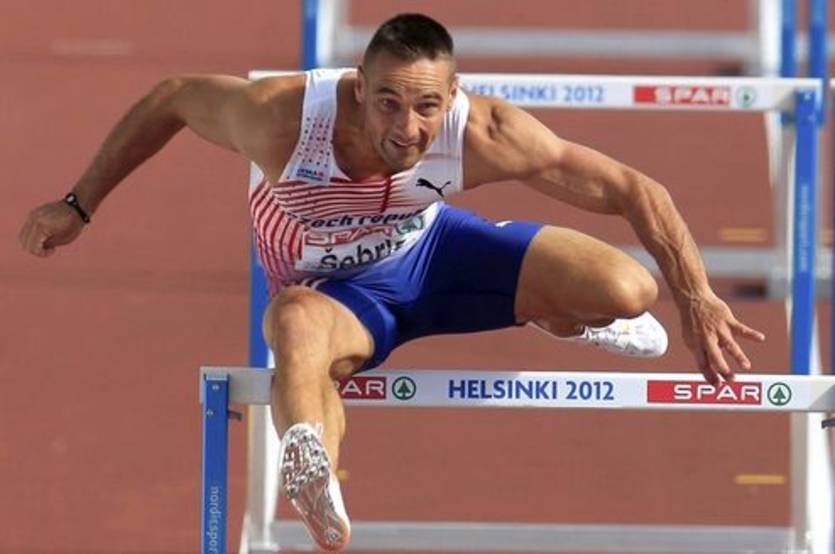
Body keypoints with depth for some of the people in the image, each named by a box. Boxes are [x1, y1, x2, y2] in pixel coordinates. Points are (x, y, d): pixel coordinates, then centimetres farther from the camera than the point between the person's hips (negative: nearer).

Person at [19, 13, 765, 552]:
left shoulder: (486, 136, -32)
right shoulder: (284, 117, -34)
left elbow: (634, 191, -24)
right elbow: (173, 99, -15)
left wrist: (697, 300, -28)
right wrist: (79, 206, -11)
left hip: (432, 250, 2)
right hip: (337, 290, -2)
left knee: (628, 291, -18)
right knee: (297, 322, -42)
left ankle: (556, 316, 20)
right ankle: (311, 468, -69)